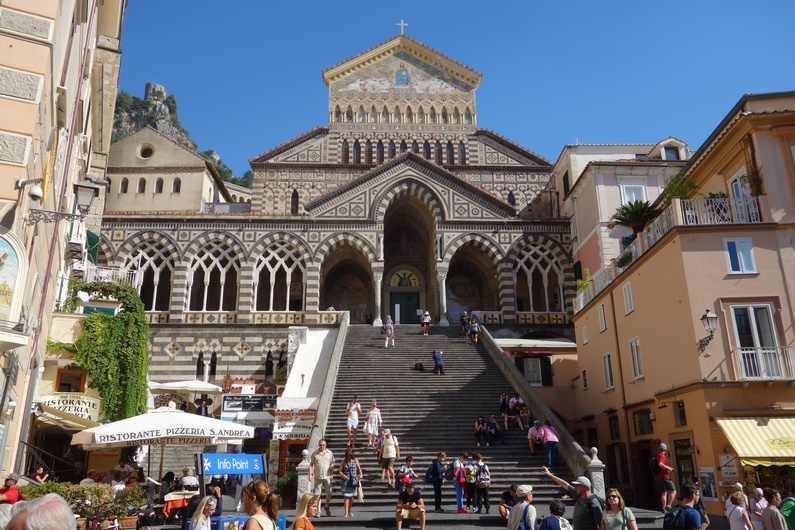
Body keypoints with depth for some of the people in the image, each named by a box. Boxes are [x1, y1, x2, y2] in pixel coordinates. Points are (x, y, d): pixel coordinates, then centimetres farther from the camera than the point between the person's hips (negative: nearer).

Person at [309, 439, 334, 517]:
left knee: (329, 493, 3)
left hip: (327, 476, 1)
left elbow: (332, 464, 10)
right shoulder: (314, 454, 1)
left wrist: (332, 474, 2)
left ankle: (327, 507, 27)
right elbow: (311, 465, 2)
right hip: (317, 477, -1)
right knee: (317, 494, 1)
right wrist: (310, 474, -6)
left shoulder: (330, 453, 5)